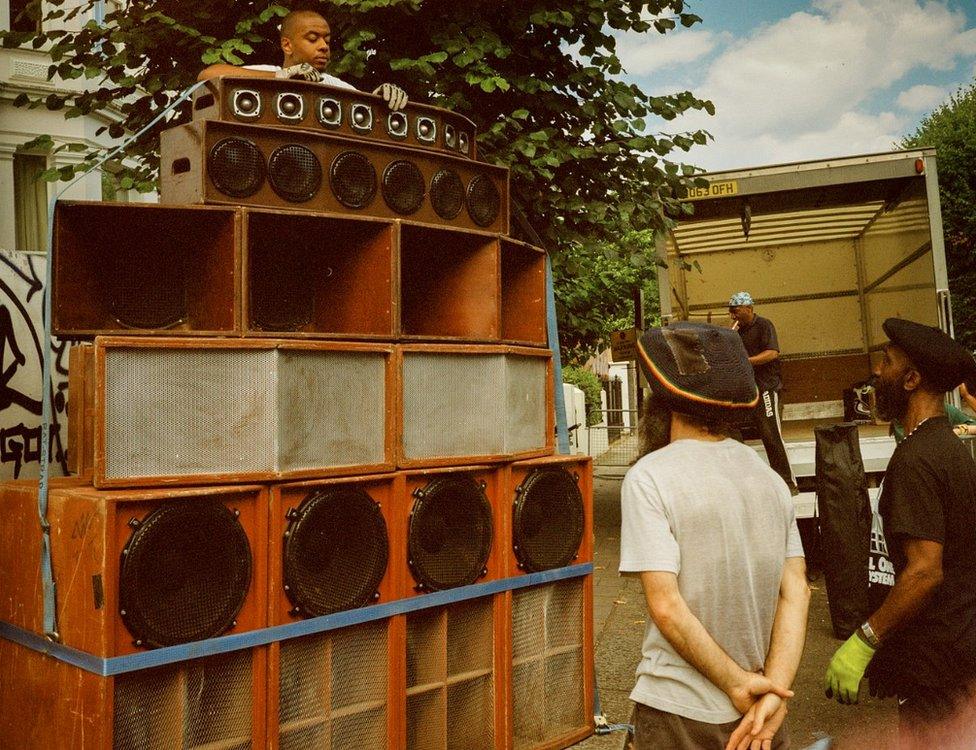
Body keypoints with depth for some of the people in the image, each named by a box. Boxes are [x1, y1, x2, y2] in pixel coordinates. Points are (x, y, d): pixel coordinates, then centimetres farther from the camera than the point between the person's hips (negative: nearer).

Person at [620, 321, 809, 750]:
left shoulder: (649, 478, -15)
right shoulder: (771, 478, 3)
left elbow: (666, 606, -21)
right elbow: (796, 592, -3)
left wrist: (740, 685, -15)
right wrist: (774, 691, -10)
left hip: (680, 714, -5)